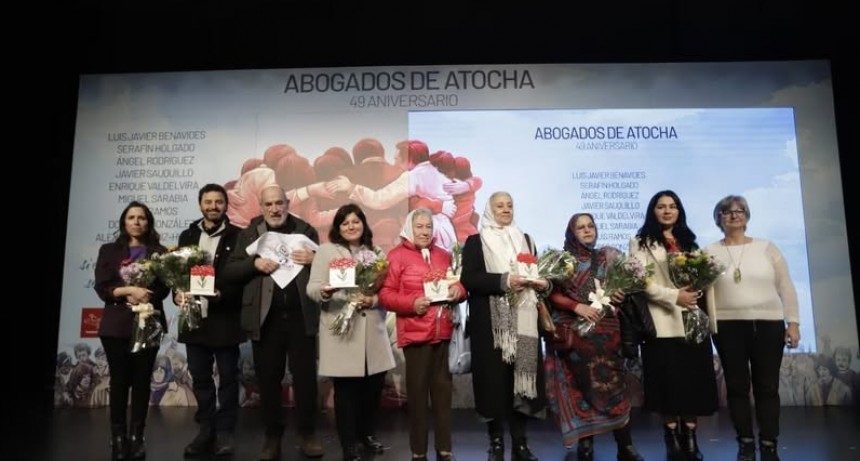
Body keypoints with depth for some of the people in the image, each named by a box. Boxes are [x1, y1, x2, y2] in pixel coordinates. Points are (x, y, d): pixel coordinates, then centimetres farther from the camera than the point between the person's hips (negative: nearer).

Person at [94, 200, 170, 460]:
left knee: (142, 381, 2)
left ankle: (137, 437, 9)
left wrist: (144, 297, -15)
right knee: (120, 380, 2)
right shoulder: (109, 251, 8)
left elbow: (164, 287, 1)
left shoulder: (160, 252, 8)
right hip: (116, 325, 0)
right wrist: (128, 291, -16)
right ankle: (118, 437, 12)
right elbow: (102, 288, -2)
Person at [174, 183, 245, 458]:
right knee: (200, 377, 11)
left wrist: (222, 294, -21)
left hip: (225, 317, -4)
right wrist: (178, 293, -8)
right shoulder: (187, 236, 12)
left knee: (228, 376, 5)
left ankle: (224, 431, 15)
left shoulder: (237, 236, -2)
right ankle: (206, 430, 23)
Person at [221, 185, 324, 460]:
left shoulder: (306, 230, 7)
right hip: (265, 318, 1)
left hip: (301, 316, 0)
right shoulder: (249, 234, 7)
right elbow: (229, 272, 2)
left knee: (305, 376, 6)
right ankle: (272, 437, 22)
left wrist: (313, 260, -13)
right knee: (268, 379, 9)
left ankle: (307, 434, 20)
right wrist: (255, 264, -15)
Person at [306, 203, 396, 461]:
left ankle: (368, 434, 30)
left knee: (374, 386, 9)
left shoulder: (375, 253, 15)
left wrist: (374, 300, -11)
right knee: (345, 390, 2)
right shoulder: (326, 251, 3)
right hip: (341, 331, -3)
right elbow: (312, 289, -4)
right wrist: (326, 291, -27)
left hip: (372, 332, 4)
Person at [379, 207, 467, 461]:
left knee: (443, 389, 10)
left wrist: (459, 289, -3)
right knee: (417, 391, 5)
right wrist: (411, 303, -20)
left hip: (444, 332, 4)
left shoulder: (444, 255, 13)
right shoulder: (397, 255, -1)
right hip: (415, 333, -4)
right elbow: (385, 294, -7)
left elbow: (458, 285, 20)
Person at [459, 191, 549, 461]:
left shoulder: (525, 239, 19)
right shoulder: (475, 242, 4)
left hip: (523, 321, 4)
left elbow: (536, 271, 22)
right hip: (491, 323, -3)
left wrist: (542, 283, -1)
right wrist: (504, 281, -18)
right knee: (495, 379, -4)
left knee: (523, 377, 0)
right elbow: (468, 278, -8)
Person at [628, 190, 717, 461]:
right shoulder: (641, 242, 4)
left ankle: (690, 438, 13)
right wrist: (674, 295, -16)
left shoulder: (688, 241, 21)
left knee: (695, 379, 2)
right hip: (663, 322, -4)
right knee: (669, 381, -2)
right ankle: (672, 439, 10)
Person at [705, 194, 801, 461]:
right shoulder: (710, 252, 5)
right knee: (737, 387, 4)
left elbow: (786, 288, 7)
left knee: (767, 387, 4)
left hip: (768, 325, 1)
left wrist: (793, 322, 2)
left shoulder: (767, 247, 7)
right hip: (728, 327, 0)